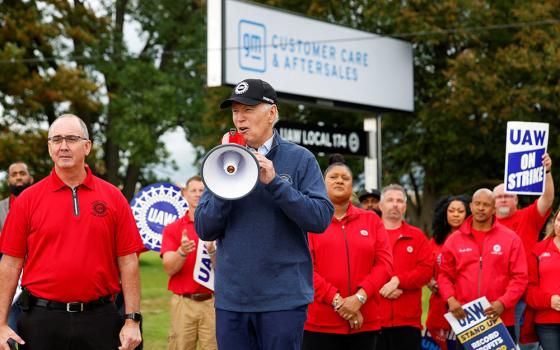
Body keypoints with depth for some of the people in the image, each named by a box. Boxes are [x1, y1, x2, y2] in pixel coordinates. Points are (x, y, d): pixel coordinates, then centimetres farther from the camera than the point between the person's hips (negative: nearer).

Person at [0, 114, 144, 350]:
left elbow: (128, 261, 2)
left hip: (99, 320, 0)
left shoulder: (113, 197, 4)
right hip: (41, 321, 0)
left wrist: (132, 320, -3)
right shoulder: (28, 199, 4)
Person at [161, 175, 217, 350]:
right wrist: (182, 252, -25)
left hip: (213, 302, -1)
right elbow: (169, 268, -5)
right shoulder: (172, 229, 6)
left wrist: (212, 250, -24)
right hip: (182, 302, 1)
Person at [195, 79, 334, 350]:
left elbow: (321, 219, -9)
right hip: (231, 297, 3)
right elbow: (204, 230, 3)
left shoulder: (300, 159, 0)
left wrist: (274, 182, -16)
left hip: (283, 297, -3)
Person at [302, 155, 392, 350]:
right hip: (320, 325, -3)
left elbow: (384, 262, 4)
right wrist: (336, 301, -14)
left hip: (364, 324, 3)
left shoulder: (371, 220, 13)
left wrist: (359, 297, -11)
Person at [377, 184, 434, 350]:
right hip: (374, 318, -1)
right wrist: (380, 287, -14)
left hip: (408, 319, 1)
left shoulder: (417, 236, 12)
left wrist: (398, 280, -12)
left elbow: (427, 269, 1)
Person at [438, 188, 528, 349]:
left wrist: (503, 303, -15)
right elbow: (445, 275, 10)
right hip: (464, 318, 2)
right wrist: (450, 299, -8)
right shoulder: (454, 239, 8)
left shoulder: (511, 238, 2)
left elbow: (519, 277, -2)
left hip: (500, 319, -1)